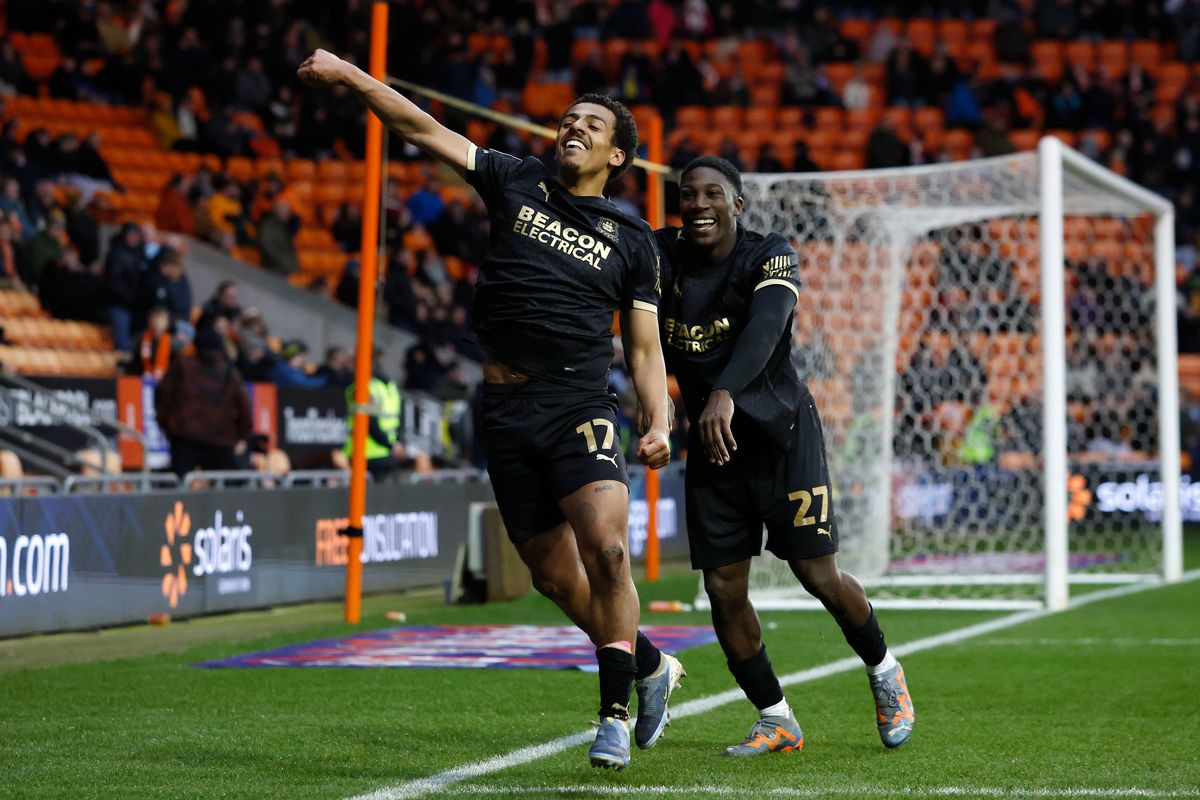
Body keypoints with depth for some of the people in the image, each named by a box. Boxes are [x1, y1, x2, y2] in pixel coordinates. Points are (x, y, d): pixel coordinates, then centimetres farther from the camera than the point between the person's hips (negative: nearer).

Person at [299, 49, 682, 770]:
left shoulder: (632, 239, 10)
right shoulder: (517, 183, 13)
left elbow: (645, 347, 8)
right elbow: (427, 130, 8)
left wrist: (659, 424, -7)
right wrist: (349, 75, 0)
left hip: (581, 407, -2)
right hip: (507, 411, 2)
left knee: (606, 552, -22)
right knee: (555, 575, 5)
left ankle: (616, 712, -11)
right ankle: (649, 667, 28)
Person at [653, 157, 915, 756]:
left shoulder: (770, 257, -15)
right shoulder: (664, 256, -1)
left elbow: (765, 326, -32)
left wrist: (724, 394, -49)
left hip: (781, 433, -4)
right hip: (709, 442, 4)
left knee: (820, 577, -3)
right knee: (724, 591, -1)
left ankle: (883, 671, 25)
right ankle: (775, 720, 14)